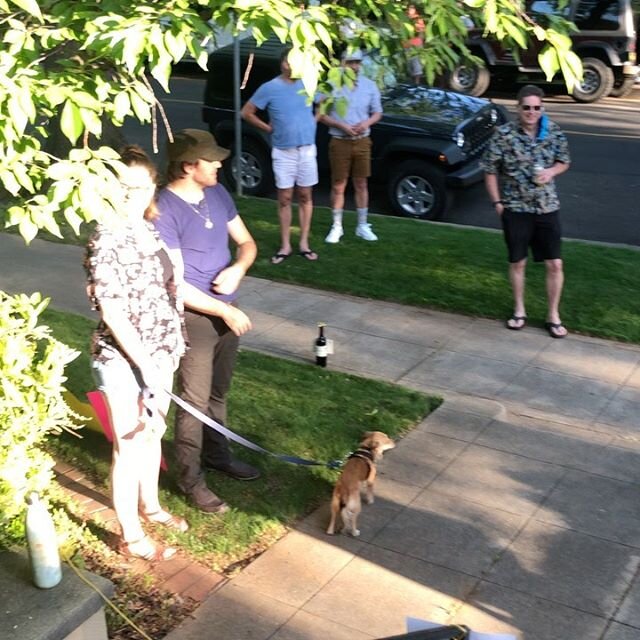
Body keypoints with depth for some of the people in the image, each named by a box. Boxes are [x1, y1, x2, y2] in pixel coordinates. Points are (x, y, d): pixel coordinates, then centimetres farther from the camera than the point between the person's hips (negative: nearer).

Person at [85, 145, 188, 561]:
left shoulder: (149, 230, 3)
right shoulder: (107, 243, -22)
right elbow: (113, 313, -23)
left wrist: (170, 349, 13)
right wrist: (146, 366, -23)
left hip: (159, 354, 8)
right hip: (125, 361, -8)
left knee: (153, 434, 24)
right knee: (130, 446, 6)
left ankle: (150, 506, 46)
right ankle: (131, 538, 24)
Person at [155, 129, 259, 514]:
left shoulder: (218, 193, 2)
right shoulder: (165, 211, -22)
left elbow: (246, 242, 10)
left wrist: (237, 269, -13)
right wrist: (225, 311, -20)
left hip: (227, 311, 7)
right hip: (194, 318, -7)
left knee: (219, 392, 22)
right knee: (195, 402, 4)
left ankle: (217, 455, 40)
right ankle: (191, 478, 19)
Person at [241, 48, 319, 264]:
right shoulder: (270, 88, -6)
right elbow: (247, 112, 0)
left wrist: (314, 121, 7)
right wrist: (269, 128, -3)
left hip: (307, 149, 2)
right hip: (283, 151, -2)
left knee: (305, 196, 7)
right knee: (285, 198, 3)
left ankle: (304, 244, 14)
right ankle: (285, 246, 9)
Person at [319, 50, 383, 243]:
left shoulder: (369, 85, 5)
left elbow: (377, 113, 11)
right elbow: (321, 115, -3)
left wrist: (366, 123, -10)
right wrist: (340, 125, -16)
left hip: (362, 141, 3)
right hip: (340, 142, -3)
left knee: (361, 184, 9)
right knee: (338, 186, 2)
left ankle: (362, 226, 18)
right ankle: (336, 227, 12)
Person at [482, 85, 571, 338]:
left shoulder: (554, 132, -2)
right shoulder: (504, 134, -11)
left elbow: (564, 161, 11)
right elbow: (490, 170, -4)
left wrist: (552, 171, -11)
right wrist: (497, 202, -7)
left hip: (547, 207, 2)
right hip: (515, 208, -2)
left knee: (555, 264, 3)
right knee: (517, 262, 11)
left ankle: (553, 315, 17)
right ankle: (519, 310, 29)